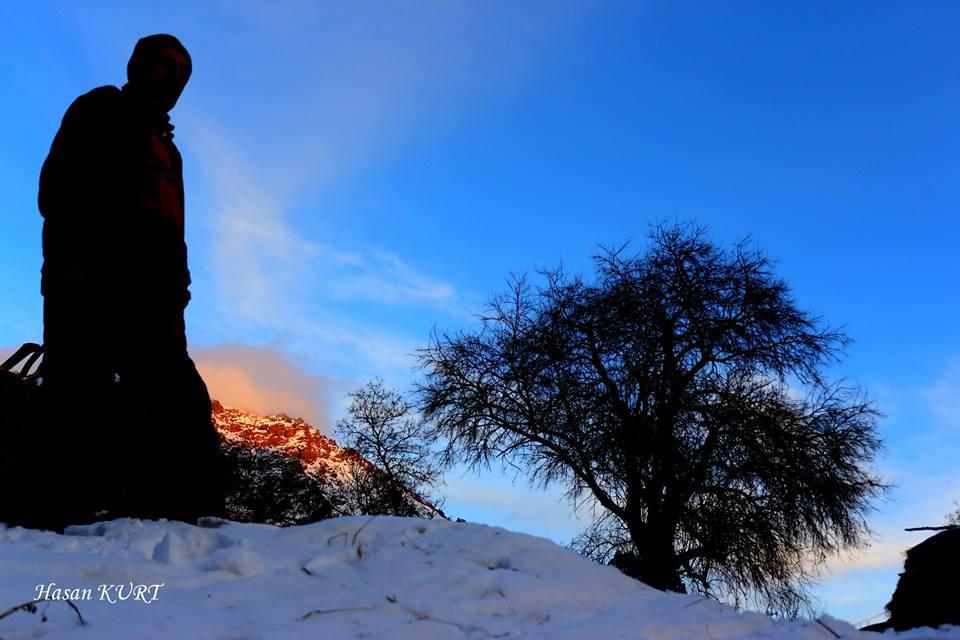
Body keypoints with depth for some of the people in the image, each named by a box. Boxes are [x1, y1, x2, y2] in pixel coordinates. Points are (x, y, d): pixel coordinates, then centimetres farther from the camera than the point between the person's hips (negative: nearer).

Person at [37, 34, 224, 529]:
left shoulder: (166, 149, 32)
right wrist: (69, 259, -18)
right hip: (87, 288, -6)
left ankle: (189, 521, -7)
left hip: (147, 300, 7)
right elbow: (57, 182, -2)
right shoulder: (101, 110, 14)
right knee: (83, 408, -13)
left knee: (183, 407, -5)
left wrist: (175, 306, 11)